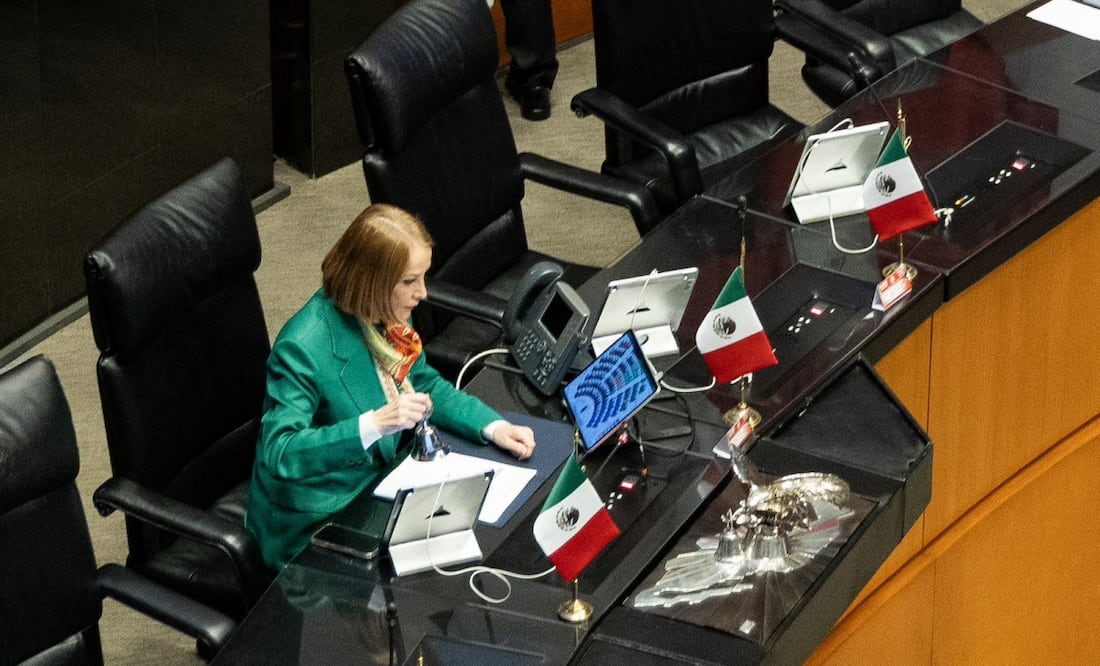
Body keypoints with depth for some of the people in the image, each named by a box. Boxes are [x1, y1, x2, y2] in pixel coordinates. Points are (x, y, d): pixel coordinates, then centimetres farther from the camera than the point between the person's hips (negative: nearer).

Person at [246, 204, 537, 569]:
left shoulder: (382, 316, -6)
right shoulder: (303, 348, -28)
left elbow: (425, 384, 10)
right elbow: (279, 453, -33)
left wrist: (494, 427, -5)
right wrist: (374, 425, -42)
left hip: (378, 478, 8)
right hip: (317, 522, -8)